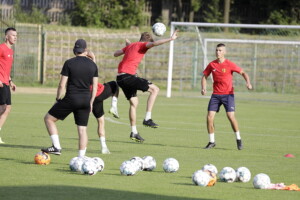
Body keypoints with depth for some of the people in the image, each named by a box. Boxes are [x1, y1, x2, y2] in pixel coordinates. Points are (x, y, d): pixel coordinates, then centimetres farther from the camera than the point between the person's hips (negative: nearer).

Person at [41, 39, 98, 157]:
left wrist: (58, 99, 6)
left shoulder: (69, 63, -6)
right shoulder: (93, 65, 6)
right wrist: (91, 102, 17)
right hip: (85, 100, 4)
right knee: (82, 129, 8)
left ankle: (56, 147, 2)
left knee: (49, 119, 10)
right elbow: (94, 87, 8)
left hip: (71, 98, -4)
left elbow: (62, 85, -7)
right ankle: (81, 158, 5)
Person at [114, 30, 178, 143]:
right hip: (128, 75, -9)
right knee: (155, 89, -5)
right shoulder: (142, 45, -1)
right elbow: (154, 43, -21)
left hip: (120, 77, 9)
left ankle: (134, 132, 22)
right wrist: (171, 39, -21)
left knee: (134, 103, 19)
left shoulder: (130, 46, 22)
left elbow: (115, 54, 31)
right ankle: (147, 119, -10)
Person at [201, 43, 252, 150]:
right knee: (209, 117, -6)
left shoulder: (229, 64, -7)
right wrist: (203, 88, -5)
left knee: (230, 116, -15)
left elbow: (243, 73, -2)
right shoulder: (212, 65, 3)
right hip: (216, 95, 3)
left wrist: (248, 82, -21)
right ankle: (211, 142, 8)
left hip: (228, 94, -3)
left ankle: (238, 139, 5)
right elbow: (204, 76, 12)